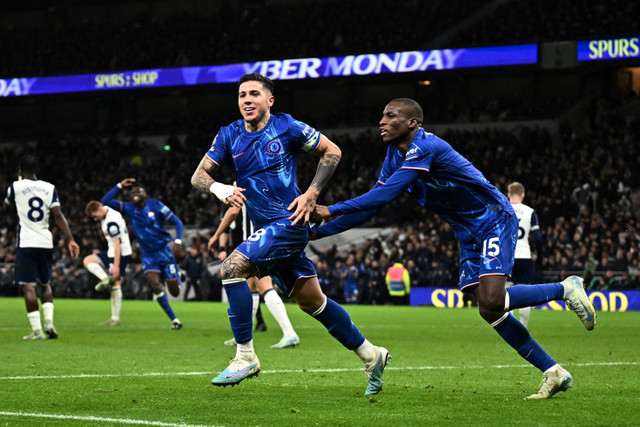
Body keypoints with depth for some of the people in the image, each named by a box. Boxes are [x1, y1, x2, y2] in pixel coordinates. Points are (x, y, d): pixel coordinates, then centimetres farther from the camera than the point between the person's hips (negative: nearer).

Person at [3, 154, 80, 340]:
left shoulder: (15, 187, -1)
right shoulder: (49, 188, 4)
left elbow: (6, 207, 20)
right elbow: (58, 215, -3)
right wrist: (70, 239, -4)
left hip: (26, 243, -4)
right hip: (46, 243, 4)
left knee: (29, 286, -4)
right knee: (45, 284, 19)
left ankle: (36, 330, -11)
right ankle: (49, 322, 5)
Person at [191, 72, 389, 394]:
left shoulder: (287, 127, -6)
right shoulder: (229, 136, 7)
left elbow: (331, 151, 2)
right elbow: (198, 176, 5)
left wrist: (312, 193, -7)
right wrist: (219, 189, -17)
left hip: (288, 222, -6)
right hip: (265, 229, 6)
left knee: (231, 268, -22)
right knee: (311, 301, 11)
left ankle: (245, 356, -15)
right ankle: (371, 355, 23)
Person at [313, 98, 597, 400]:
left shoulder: (424, 147, -23)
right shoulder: (395, 156, 6)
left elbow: (385, 194, -30)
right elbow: (373, 202, 9)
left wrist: (333, 210, -27)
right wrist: (319, 231, 3)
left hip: (494, 220, -9)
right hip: (469, 235, 9)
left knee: (492, 301, -24)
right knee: (488, 310, 1)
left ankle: (566, 289, -2)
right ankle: (553, 373, 8)